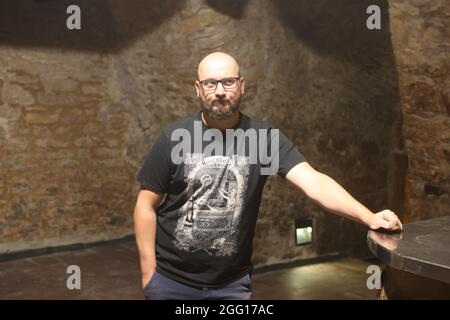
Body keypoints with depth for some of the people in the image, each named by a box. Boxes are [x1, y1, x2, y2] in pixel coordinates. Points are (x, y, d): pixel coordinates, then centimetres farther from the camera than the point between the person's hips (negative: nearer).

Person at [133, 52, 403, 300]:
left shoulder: (264, 137, -7)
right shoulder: (175, 137, -9)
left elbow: (312, 181, -17)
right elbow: (147, 206, -3)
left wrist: (369, 217, -31)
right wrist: (149, 275, -5)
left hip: (232, 283, 1)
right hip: (171, 279, 0)